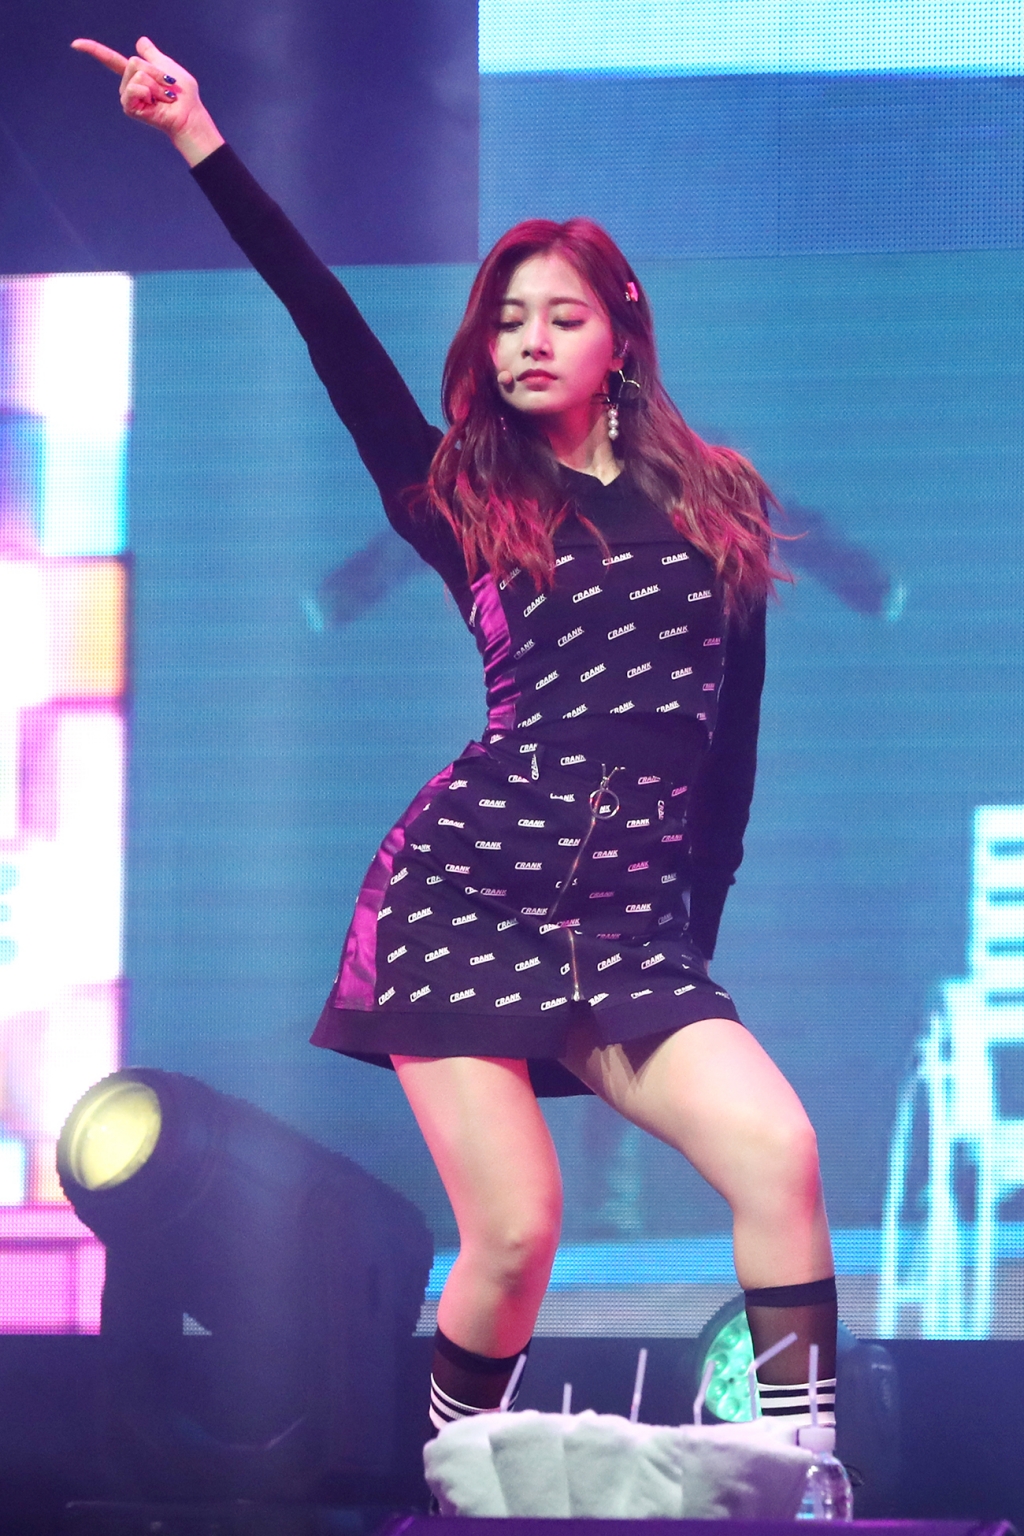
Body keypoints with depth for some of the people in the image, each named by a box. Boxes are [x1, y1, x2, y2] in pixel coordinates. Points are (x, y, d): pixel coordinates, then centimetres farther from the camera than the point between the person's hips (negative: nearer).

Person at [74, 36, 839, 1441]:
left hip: (634, 930, 1)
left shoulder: (713, 505, 13)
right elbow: (331, 328, 2)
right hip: (467, 891, -1)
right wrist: (200, 140, -4)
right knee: (514, 1232, -11)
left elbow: (732, 739, 17)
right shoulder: (464, 502, 10)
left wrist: (697, 928, 13)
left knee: (778, 1150, -21)